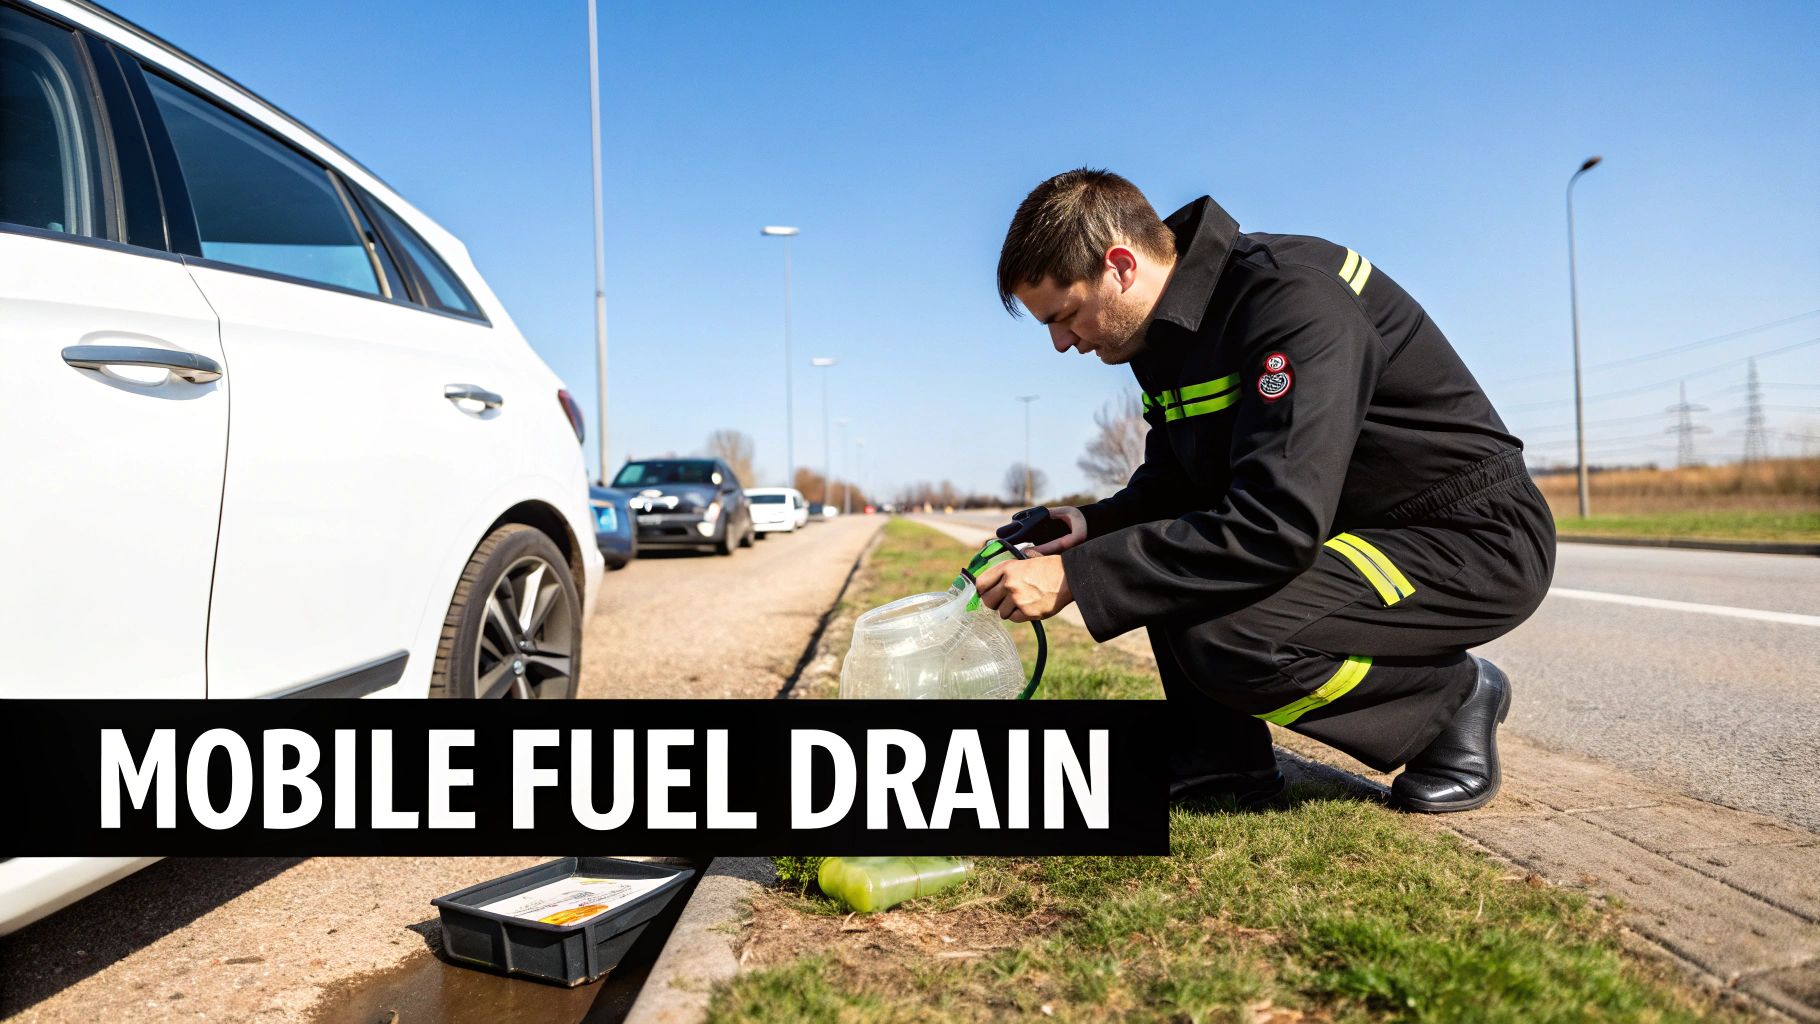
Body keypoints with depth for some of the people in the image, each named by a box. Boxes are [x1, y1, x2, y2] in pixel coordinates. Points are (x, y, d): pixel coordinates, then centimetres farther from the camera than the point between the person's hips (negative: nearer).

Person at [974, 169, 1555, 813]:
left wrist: (1075, 579, -32)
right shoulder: (1173, 328, 2)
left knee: (1224, 639, -28)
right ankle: (1221, 762, 4)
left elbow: (1276, 525, -34)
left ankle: (1453, 696, -2)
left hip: (1481, 538, -9)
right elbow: (1173, 484, 12)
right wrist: (1092, 525, -9)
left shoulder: (1292, 298, -25)